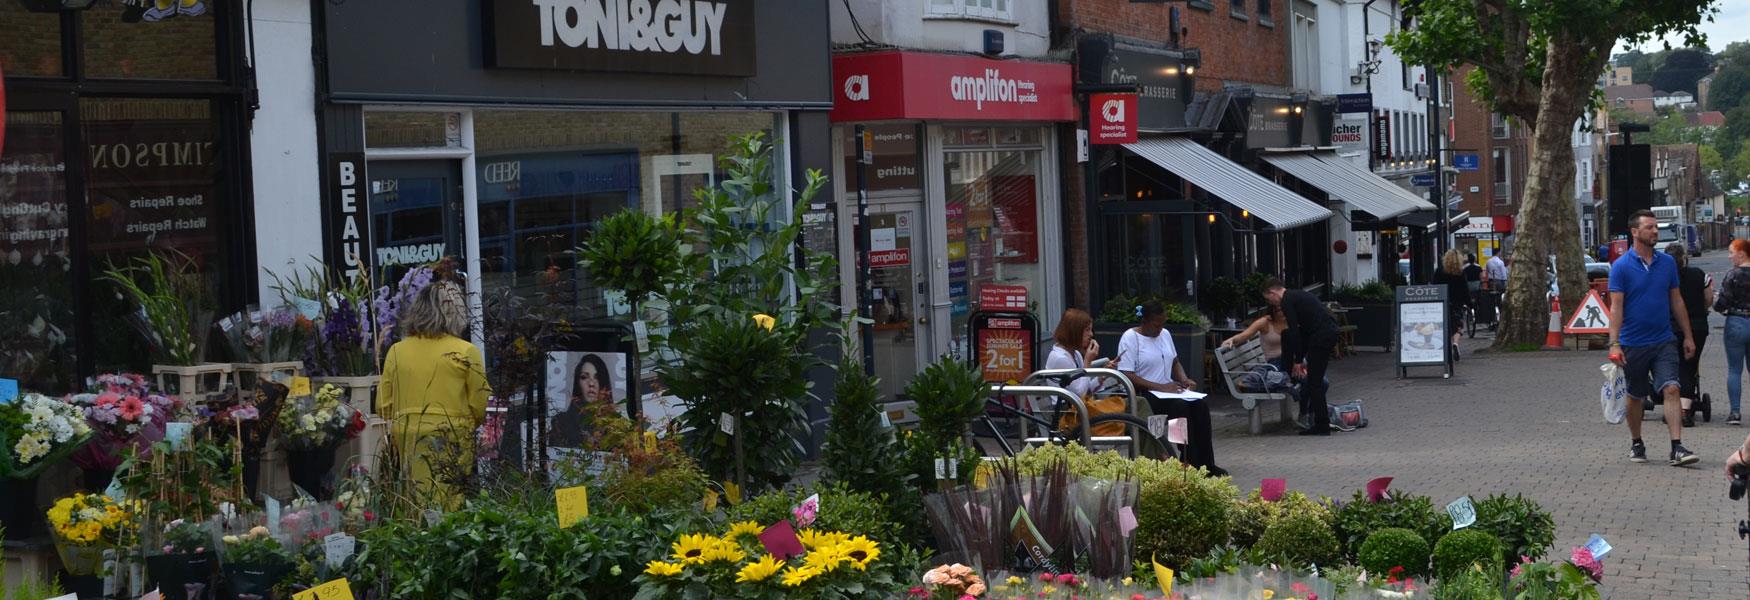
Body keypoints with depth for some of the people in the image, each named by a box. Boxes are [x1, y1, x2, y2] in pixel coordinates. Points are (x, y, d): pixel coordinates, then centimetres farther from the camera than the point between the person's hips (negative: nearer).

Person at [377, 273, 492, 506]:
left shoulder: (396, 352, 3)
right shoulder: (466, 352, -5)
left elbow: (383, 406, 8)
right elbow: (480, 408, -1)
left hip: (407, 441, 3)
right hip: (452, 442, -3)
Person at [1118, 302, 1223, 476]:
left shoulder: (1164, 334, 13)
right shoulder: (1130, 338, -10)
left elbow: (1175, 362, 26)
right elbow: (1127, 376, -18)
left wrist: (1184, 379, 3)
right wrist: (1160, 387, -23)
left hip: (1168, 389, 7)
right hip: (1145, 394, -7)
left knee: (1201, 405, -19)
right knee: (1180, 406, -32)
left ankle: (1206, 464, -20)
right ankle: (1190, 462, -28)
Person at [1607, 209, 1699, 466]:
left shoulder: (1667, 262, 6)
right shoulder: (1621, 267, -7)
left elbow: (1676, 301, 13)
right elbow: (1616, 307, -10)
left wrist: (1688, 336, 12)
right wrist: (1614, 343, -18)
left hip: (1664, 341, 2)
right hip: (1633, 344, -2)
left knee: (1671, 389, -13)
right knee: (1635, 396, 11)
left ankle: (1677, 448, -17)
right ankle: (1636, 444, 29)